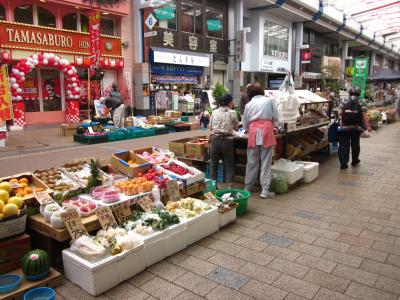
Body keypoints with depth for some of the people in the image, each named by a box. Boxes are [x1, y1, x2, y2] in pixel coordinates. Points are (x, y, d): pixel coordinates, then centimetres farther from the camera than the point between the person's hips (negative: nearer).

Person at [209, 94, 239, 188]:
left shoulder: (214, 112, 6)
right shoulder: (232, 113, -2)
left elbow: (210, 127, 9)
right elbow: (236, 127, 6)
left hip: (215, 138, 2)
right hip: (227, 139, -2)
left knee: (213, 163, 12)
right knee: (229, 163, 8)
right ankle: (229, 184, 8)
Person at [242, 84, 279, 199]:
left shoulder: (249, 104, 13)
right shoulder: (269, 100, 9)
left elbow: (244, 123, 16)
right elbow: (276, 119, 7)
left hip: (253, 131, 2)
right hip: (266, 130, -2)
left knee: (252, 161, 10)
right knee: (266, 162, 1)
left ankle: (248, 187, 21)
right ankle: (265, 190, 1)